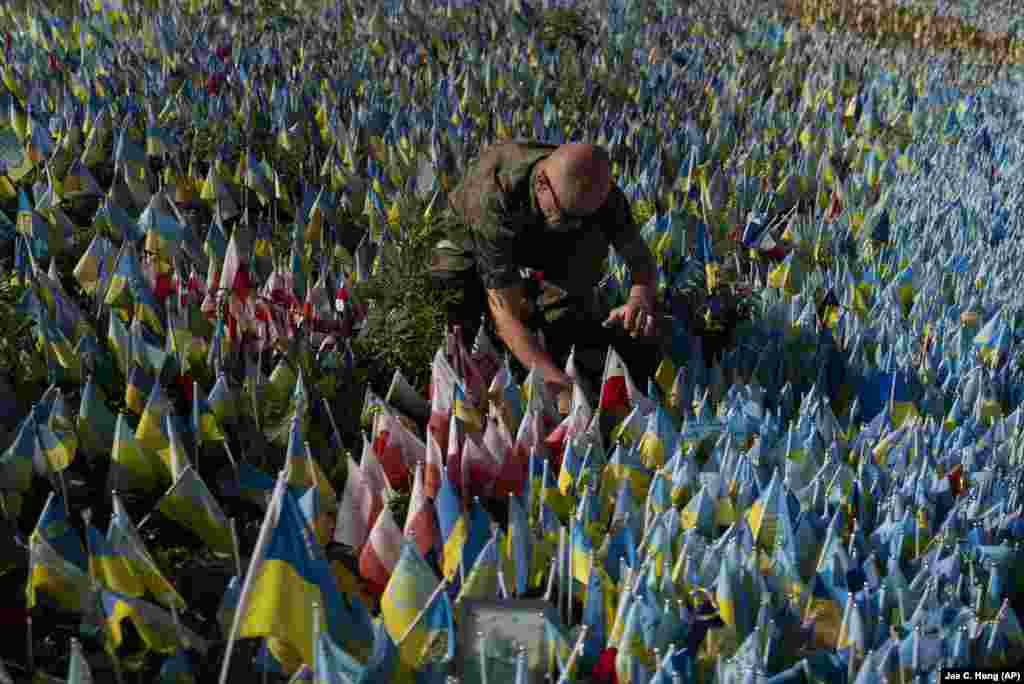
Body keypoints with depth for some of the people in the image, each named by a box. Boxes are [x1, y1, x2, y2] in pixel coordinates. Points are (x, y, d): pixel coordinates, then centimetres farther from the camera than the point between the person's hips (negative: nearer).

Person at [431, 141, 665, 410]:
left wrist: (641, 297, -46)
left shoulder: (595, 187, -33)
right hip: (474, 243, -4)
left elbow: (640, 258, -21)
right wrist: (558, 384, -57)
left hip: (546, 243, 4)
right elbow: (504, 313, -47)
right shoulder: (493, 199, -46)